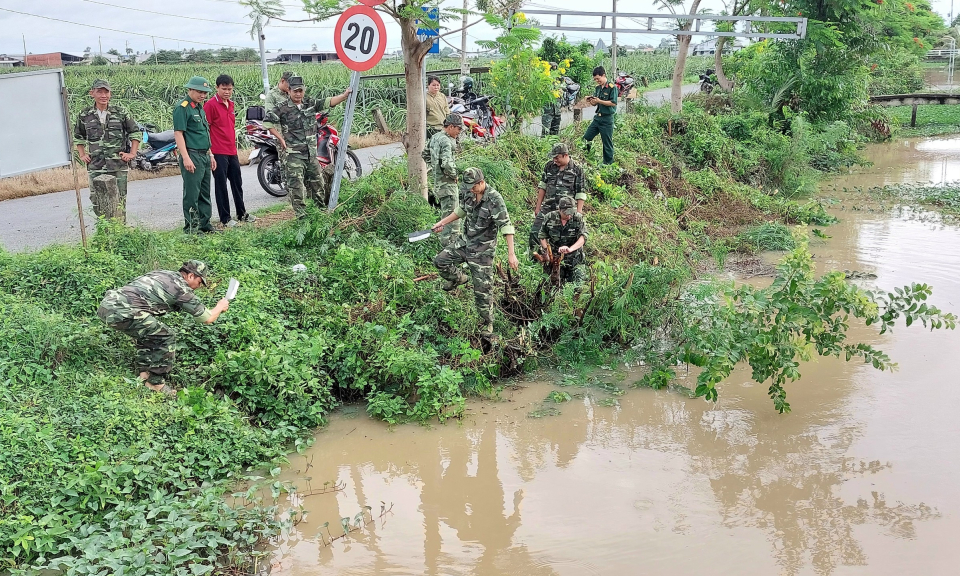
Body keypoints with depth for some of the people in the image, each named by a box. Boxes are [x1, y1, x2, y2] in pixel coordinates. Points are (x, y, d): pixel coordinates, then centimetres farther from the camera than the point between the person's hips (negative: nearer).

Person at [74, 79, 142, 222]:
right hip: (95, 167, 1)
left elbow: (136, 132, 10)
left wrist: (132, 153, 3)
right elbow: (78, 136, 22)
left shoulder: (121, 112, 1)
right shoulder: (85, 115, 6)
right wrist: (82, 155, 12)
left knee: (119, 200, 3)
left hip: (118, 166, -1)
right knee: (97, 200, 2)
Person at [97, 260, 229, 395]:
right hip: (121, 312, -9)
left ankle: (144, 374, 28)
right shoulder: (182, 289, -1)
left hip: (106, 305, 9)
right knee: (166, 338, 1)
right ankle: (155, 383, 6)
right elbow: (207, 318, 7)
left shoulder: (162, 273, 22)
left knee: (146, 333, 30)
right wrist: (220, 307, 27)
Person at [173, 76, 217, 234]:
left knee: (205, 194, 14)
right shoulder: (182, 108, -10)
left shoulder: (200, 107, 18)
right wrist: (186, 158, -22)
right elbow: (178, 133, -16)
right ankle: (191, 228, 0)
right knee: (192, 194, -5)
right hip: (192, 155, -9)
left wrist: (210, 155, 22)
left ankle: (205, 225, 22)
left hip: (204, 156, 9)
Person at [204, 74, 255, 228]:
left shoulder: (231, 104, 13)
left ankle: (242, 214, 29)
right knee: (221, 185, 0)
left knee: (237, 184, 16)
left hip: (232, 151, 8)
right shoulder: (211, 104, -11)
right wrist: (209, 151, -17)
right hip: (218, 152, -8)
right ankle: (225, 218, 8)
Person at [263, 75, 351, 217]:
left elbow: (328, 102, 6)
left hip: (311, 153, 6)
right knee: (296, 184, -7)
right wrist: (281, 139, -9)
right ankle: (301, 213, -2)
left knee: (317, 180, 16)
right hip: (293, 154, -6)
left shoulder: (310, 103, 9)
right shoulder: (282, 107, -8)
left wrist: (345, 95, -7)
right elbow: (268, 121, -8)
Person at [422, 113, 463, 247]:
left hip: (437, 180, 10)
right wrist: (454, 175, -15)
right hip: (447, 184, -10)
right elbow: (447, 164, -32)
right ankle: (450, 244, -3)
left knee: (446, 213, 20)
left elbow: (426, 155, 26)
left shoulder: (435, 137, 11)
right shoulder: (446, 141, -19)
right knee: (452, 216, -5)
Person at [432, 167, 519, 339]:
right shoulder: (468, 193, -2)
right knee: (440, 260, 4)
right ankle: (458, 278, 33)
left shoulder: (495, 199, -24)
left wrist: (511, 254, -33)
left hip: (483, 249, -6)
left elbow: (506, 226, -28)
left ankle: (487, 325, 11)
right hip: (465, 241, 6)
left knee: (482, 289, -3)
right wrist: (442, 222, 18)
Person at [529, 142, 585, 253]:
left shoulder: (577, 170, -5)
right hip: (547, 207, 4)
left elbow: (580, 193, -3)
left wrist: (578, 213, -7)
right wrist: (538, 206, 13)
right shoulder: (549, 166, 5)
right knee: (535, 232, -2)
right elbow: (542, 186, 14)